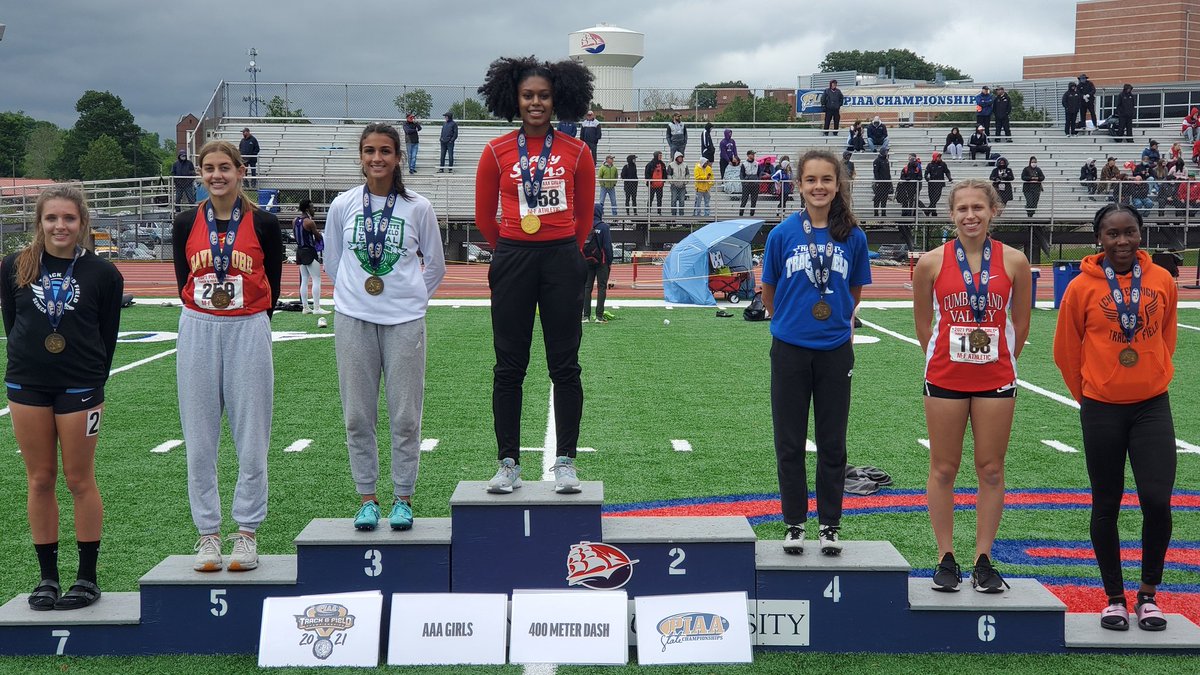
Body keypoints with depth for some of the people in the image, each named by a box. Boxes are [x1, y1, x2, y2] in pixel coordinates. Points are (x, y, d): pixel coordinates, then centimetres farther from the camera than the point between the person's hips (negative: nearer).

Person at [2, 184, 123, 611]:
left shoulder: (102, 274, -3)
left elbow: (107, 337, 2)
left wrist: (92, 381, 0)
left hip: (80, 389, -2)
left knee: (79, 481, 3)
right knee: (40, 481, 8)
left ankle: (88, 577, 13)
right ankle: (47, 576, 17)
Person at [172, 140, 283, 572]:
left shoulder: (263, 224, -1)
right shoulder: (186, 224, 5)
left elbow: (271, 288, 5)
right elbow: (184, 283, 12)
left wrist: (244, 324, 5)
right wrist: (205, 319, 9)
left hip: (249, 331, -2)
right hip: (197, 331, 2)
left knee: (251, 439, 1)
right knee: (199, 442, 4)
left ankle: (247, 533, 12)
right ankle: (207, 534, 13)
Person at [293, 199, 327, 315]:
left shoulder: (295, 221, 7)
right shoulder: (309, 222, -16)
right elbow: (318, 236, -7)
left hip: (300, 251, 8)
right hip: (310, 252, -8)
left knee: (304, 280, 12)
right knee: (316, 280, -6)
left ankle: (305, 307, 13)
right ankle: (316, 308, -9)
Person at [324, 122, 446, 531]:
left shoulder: (417, 207, 0)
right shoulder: (343, 205, 3)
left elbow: (435, 265, 10)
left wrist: (413, 298, 7)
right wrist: (354, 294, 12)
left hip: (405, 321, -1)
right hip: (354, 320, 1)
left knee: (405, 416, 1)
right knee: (357, 415, 4)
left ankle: (403, 498, 12)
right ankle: (366, 497, 16)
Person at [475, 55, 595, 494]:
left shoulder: (577, 152, 2)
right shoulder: (497, 152, 1)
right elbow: (484, 216, 11)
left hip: (562, 261, 0)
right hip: (512, 260, 0)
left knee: (565, 365, 2)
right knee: (509, 366, 3)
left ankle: (565, 463, 9)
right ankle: (508, 464, 11)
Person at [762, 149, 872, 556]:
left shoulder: (853, 237, -1)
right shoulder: (783, 233, -4)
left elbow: (854, 292, 12)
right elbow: (769, 293, 7)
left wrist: (840, 323, 9)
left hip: (835, 350, 1)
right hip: (790, 350, -1)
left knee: (832, 443, 8)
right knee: (789, 443, 7)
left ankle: (830, 524, 20)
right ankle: (794, 523, 19)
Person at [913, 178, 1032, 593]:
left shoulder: (1014, 261, -2)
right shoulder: (932, 263, -4)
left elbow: (1020, 322, 8)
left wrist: (1000, 361, 10)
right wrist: (942, 359, 9)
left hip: (996, 380, 1)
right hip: (944, 379, 0)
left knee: (991, 470, 5)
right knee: (943, 469, 5)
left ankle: (983, 560, 15)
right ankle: (946, 559, 15)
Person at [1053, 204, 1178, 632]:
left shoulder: (1162, 281, 0)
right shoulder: (1082, 287, -8)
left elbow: (1165, 337, 15)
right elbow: (1066, 351, 3)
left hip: (1152, 405, 1)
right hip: (1101, 409, -1)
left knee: (1157, 500, -7)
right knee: (1106, 506, 7)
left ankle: (1149, 594, 13)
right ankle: (1114, 598, 21)